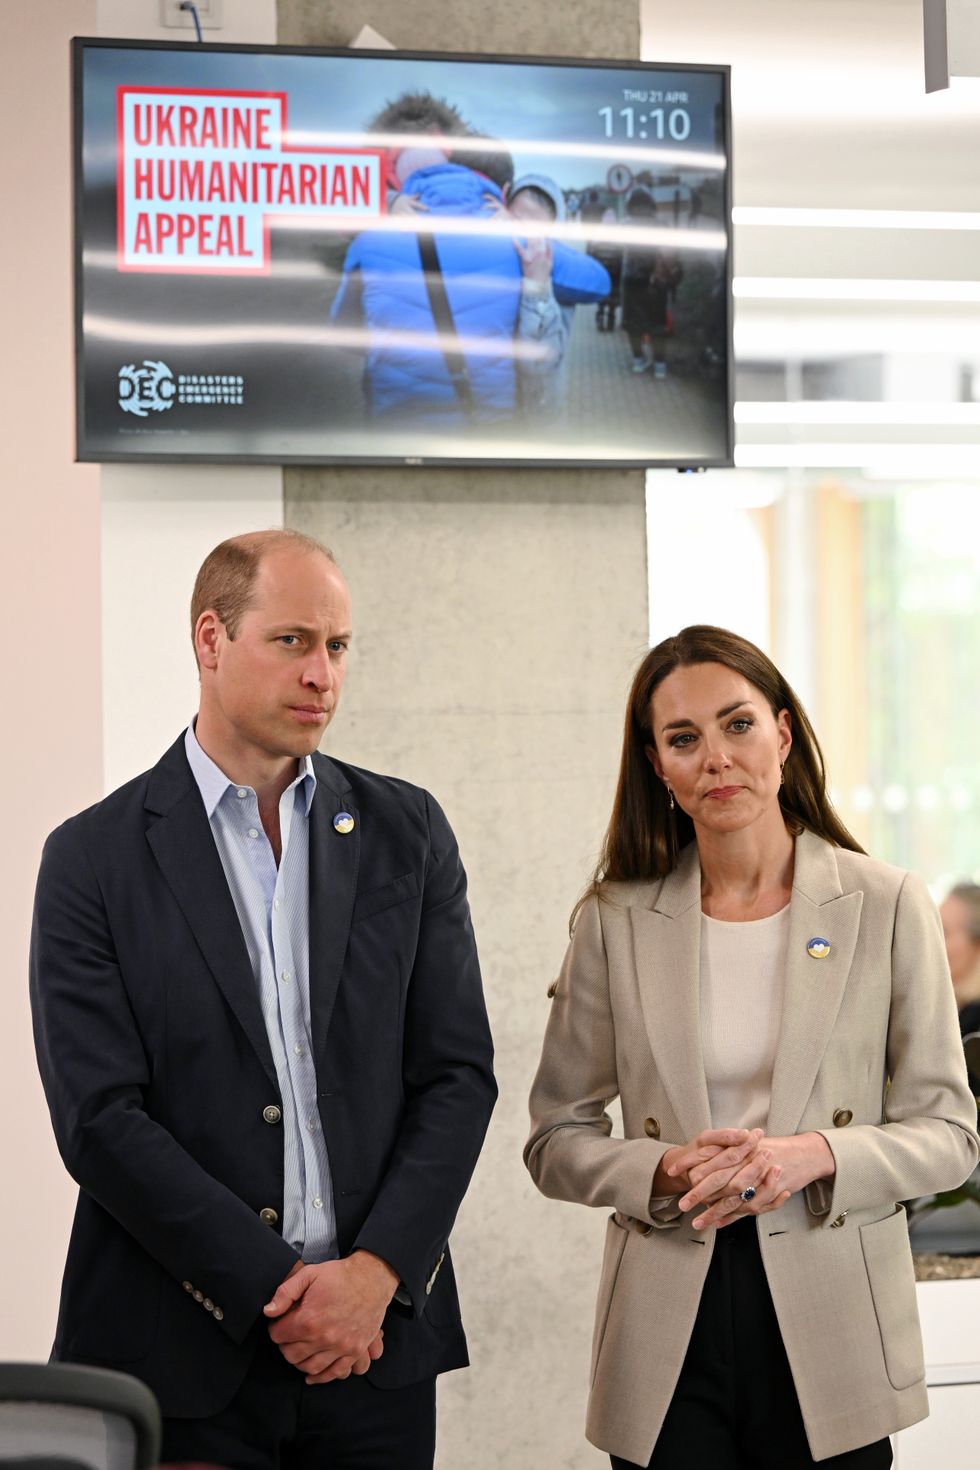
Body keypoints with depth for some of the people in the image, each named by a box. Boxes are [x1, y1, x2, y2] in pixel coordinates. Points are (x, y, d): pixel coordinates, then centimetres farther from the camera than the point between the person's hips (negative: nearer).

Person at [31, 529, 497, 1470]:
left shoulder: (407, 833, 7)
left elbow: (458, 1074, 4)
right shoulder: (94, 857, -2)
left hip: (376, 1343, 2)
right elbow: (99, 1118, -8)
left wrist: (376, 1272, -9)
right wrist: (277, 1289, -12)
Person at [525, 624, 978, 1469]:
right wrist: (663, 1171, -12)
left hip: (831, 1331, 0)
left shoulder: (886, 906, 0)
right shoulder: (616, 922, 3)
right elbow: (557, 1139, 7)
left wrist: (817, 1156, -16)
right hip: (669, 1333, 1)